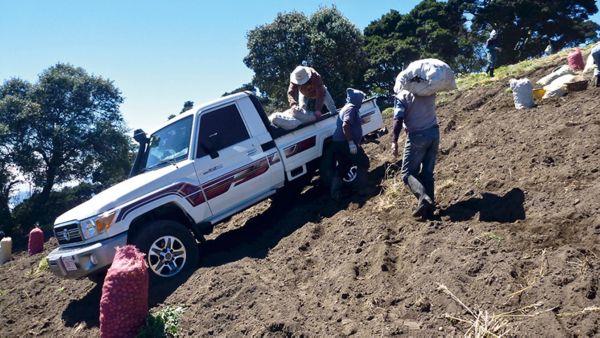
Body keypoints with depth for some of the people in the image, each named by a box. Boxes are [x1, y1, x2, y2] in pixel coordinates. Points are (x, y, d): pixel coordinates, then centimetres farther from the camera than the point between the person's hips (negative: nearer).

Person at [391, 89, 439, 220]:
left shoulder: (401, 96, -5)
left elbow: (398, 120, -13)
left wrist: (394, 141, -13)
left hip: (417, 136, -5)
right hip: (434, 132, 6)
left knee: (408, 173, 3)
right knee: (427, 173, 11)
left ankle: (423, 197, -24)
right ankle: (428, 209, 5)